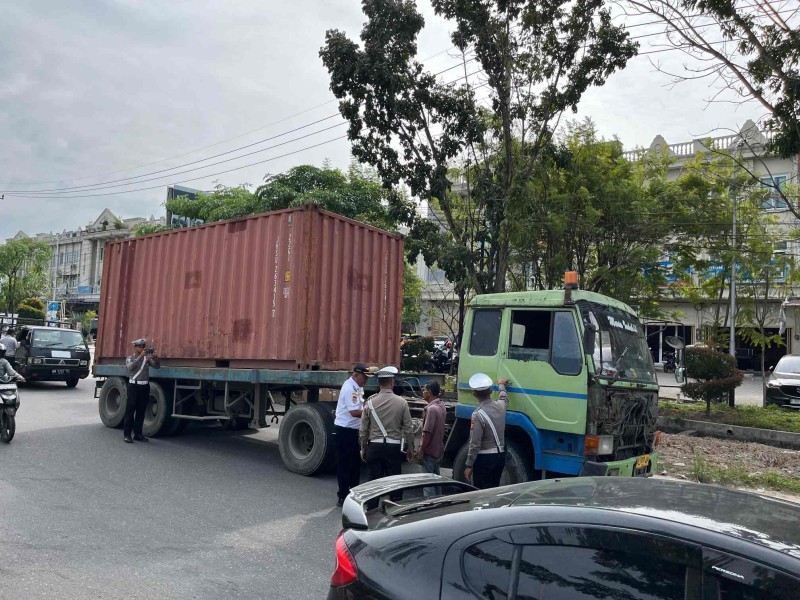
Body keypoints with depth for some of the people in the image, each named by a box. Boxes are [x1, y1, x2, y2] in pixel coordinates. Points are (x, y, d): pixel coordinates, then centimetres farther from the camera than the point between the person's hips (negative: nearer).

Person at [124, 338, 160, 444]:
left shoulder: (147, 358, 10)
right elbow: (130, 367, -20)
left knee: (141, 411, 9)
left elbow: (156, 366, 1)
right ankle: (126, 434, 2)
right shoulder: (130, 358, 1)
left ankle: (138, 434, 17)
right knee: (130, 410, -2)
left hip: (145, 386, 4)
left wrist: (156, 357, -19)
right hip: (134, 385, -4)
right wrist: (140, 356, -28)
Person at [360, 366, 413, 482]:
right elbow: (408, 429, -3)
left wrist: (363, 449, 14)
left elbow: (363, 429, 2)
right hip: (394, 448, -1)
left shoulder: (370, 402, -3)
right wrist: (410, 448, 10)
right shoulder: (401, 402, -6)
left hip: (375, 447, 1)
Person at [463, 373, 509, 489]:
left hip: (484, 458, -7)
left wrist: (469, 466, -10)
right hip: (500, 455, 7)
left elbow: (475, 444, -18)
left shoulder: (478, 414, -19)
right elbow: (504, 398, 29)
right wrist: (501, 384, 49)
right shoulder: (500, 405, 1)